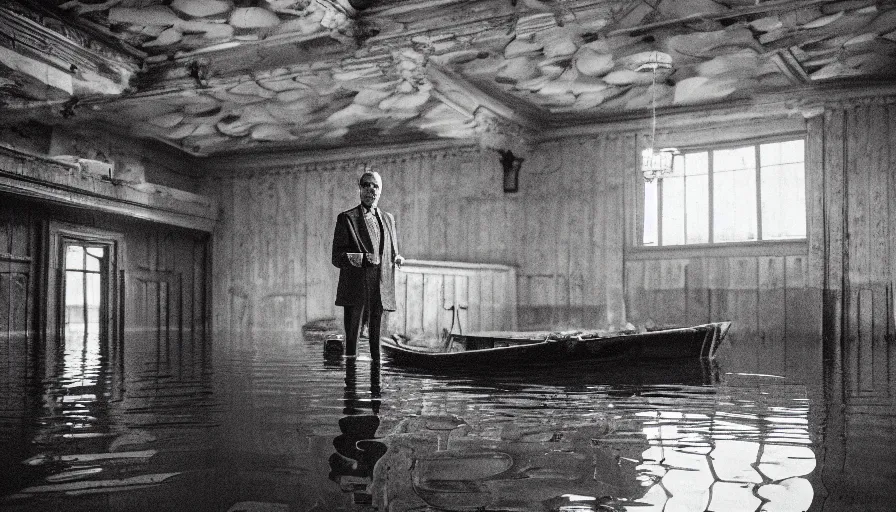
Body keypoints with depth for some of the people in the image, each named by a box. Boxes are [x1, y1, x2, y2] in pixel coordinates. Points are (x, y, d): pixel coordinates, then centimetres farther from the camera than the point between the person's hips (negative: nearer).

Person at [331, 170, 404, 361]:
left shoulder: (388, 218, 18)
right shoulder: (346, 218, 2)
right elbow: (337, 257, -4)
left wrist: (397, 259, 2)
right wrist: (363, 259, -19)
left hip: (381, 293, 4)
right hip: (355, 291, -4)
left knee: (377, 342, 6)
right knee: (352, 339, -3)